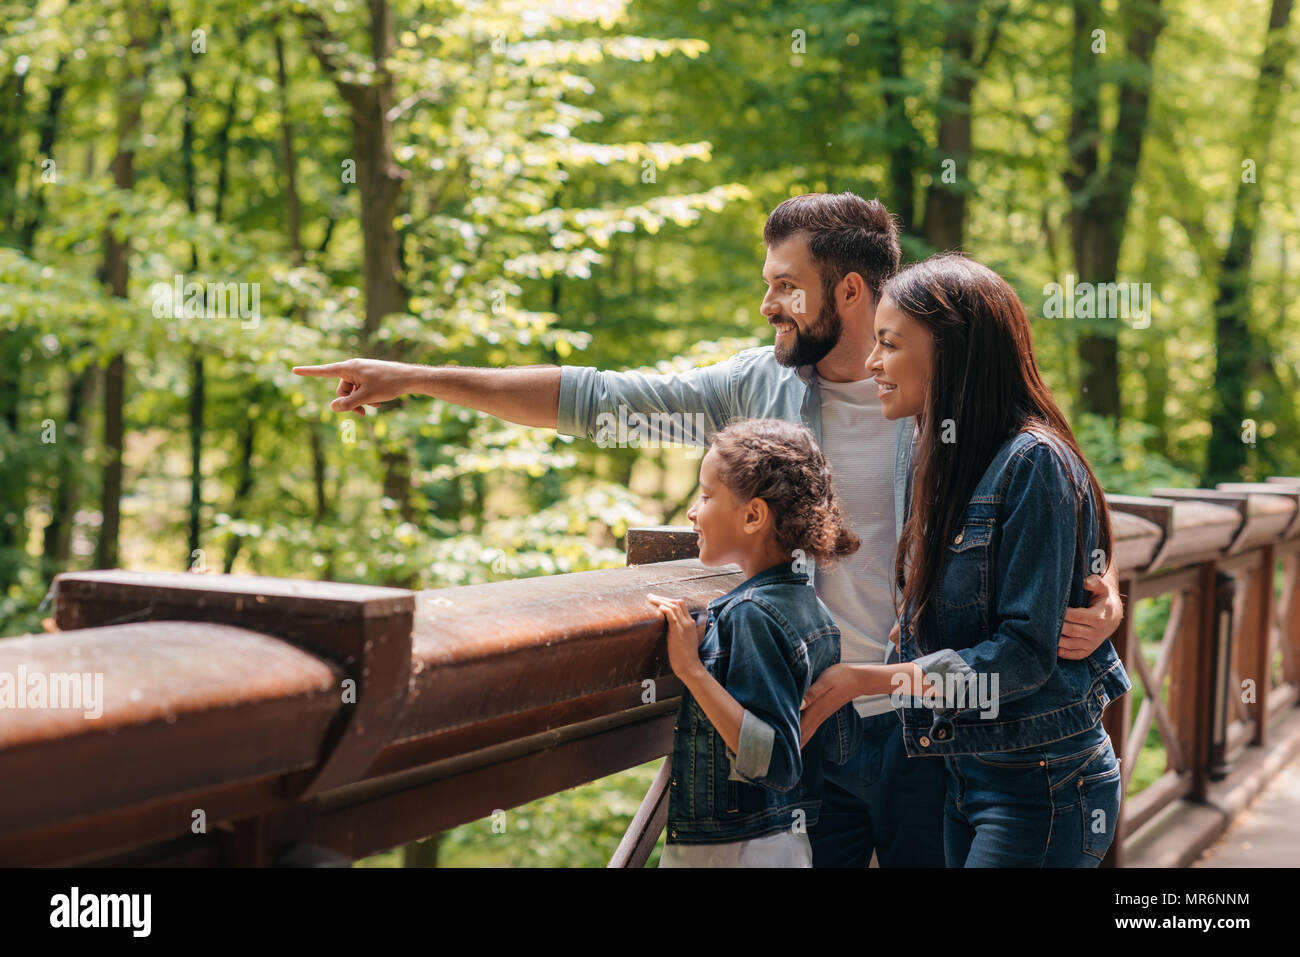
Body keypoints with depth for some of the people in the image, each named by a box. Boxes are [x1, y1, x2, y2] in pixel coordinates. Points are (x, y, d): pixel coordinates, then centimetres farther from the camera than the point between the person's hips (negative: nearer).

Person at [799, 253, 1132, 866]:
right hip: (967, 780, 9)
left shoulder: (1033, 462, -17)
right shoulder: (944, 461, 10)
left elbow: (1025, 652, -20)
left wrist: (871, 679, -20)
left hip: (1039, 790, -8)